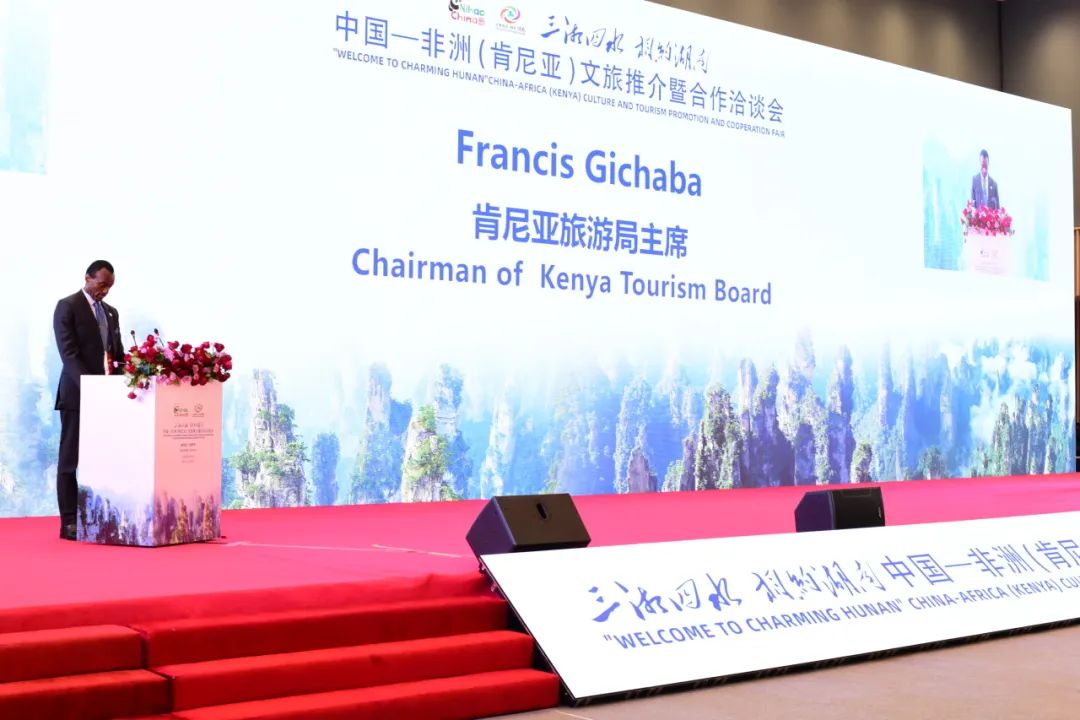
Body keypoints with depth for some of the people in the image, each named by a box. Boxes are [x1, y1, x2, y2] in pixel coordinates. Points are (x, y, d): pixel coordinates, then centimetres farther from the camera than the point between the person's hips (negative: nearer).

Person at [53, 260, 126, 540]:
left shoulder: (111, 312, 17)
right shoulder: (67, 306, -4)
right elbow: (68, 352, -13)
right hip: (78, 393, -6)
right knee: (71, 458, -3)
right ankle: (69, 522, -1)